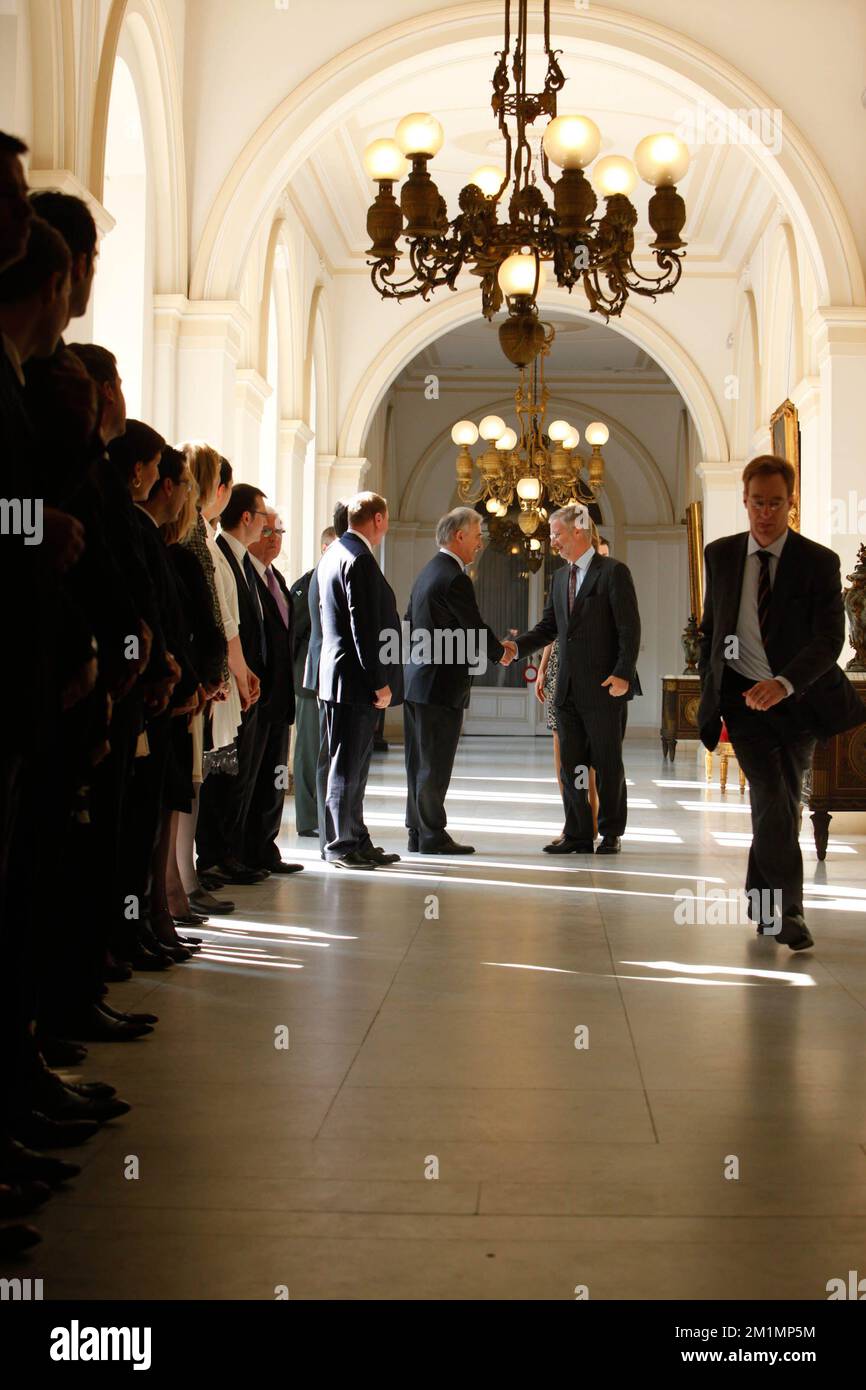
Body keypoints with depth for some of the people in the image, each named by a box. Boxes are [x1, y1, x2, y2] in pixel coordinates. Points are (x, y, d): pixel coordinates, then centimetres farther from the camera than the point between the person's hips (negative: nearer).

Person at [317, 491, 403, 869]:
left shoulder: (333, 553, 16)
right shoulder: (359, 559, -16)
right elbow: (365, 626, -21)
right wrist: (379, 682, -18)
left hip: (337, 677, 10)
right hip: (355, 680, -10)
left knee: (351, 765, 14)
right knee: (348, 765, -4)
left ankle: (355, 841, 21)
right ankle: (341, 846, 2)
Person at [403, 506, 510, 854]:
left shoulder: (428, 572, 15)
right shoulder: (455, 578, -16)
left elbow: (409, 624, 22)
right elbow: (476, 628, -14)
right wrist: (501, 653, 3)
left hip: (416, 681, 10)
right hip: (442, 686, -10)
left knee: (420, 762, 12)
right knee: (435, 764, -4)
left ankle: (418, 833, 17)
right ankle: (432, 835, 1)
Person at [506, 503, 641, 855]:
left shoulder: (613, 572, -6)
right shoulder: (560, 577, 15)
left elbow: (629, 628, -10)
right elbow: (549, 627, 15)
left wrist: (622, 674, -18)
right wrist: (517, 646, -2)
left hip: (603, 689, -7)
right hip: (568, 689, 7)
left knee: (607, 763, 3)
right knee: (571, 763, 7)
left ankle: (611, 834, 15)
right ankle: (578, 834, 14)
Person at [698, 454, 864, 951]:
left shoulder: (819, 562, -7)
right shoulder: (720, 555, 2)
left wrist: (784, 683, -31)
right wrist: (709, 693, 9)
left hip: (797, 698, 0)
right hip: (743, 696, 0)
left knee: (785, 803, 9)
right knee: (773, 799, -15)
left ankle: (763, 901, 28)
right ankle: (787, 913, -10)